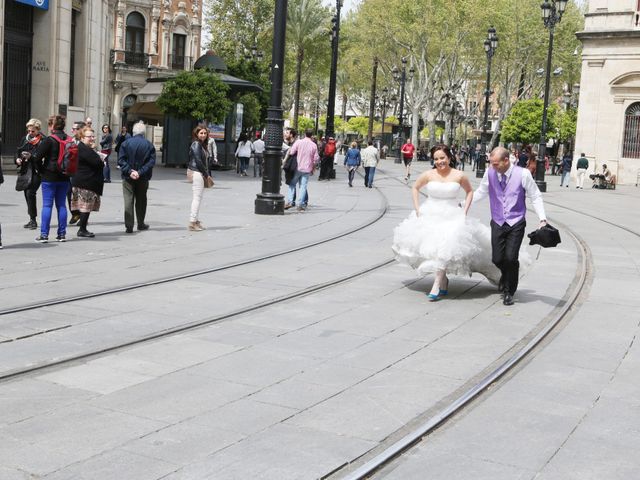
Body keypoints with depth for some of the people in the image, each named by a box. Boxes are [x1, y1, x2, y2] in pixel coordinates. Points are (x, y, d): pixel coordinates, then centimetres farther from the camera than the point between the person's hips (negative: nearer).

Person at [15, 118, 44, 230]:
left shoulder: (42, 141, -7)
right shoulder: (25, 139, 14)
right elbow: (18, 151, 17)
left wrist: (31, 155, -27)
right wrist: (17, 159, -2)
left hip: (36, 171, -7)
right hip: (25, 170, 7)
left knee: (30, 192, -14)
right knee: (27, 193, 9)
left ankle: (33, 219, -7)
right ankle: (32, 219, 19)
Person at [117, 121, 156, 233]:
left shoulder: (126, 143, -4)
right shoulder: (149, 145, -3)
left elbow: (121, 160, -10)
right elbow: (151, 161, -11)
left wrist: (129, 171, -12)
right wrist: (141, 172, -13)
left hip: (128, 178, -1)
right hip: (143, 178, 1)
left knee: (128, 200, 1)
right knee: (141, 201, 15)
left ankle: (129, 226, -5)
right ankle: (141, 224, 24)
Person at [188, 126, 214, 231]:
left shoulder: (202, 145, 17)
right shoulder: (196, 144, -11)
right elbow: (198, 161, -17)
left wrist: (206, 174, 8)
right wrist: (206, 174, -11)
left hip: (201, 174, 9)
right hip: (197, 173, -9)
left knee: (198, 198, 13)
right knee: (197, 197, -9)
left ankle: (195, 220, 19)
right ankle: (192, 222, -8)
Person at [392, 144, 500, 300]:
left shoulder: (459, 176, -4)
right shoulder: (428, 175, -2)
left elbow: (469, 191, 13)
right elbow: (415, 188, 14)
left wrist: (465, 211, 3)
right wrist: (417, 209, 6)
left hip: (452, 217, -2)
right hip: (430, 217, 2)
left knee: (444, 248, -19)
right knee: (429, 249, 1)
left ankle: (437, 286, -19)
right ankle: (444, 281, 21)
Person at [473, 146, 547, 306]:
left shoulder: (523, 174, -9)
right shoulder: (490, 173, -2)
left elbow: (536, 197, -1)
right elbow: (481, 192, 14)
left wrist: (542, 218, -8)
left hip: (516, 222, -3)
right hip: (498, 222, 3)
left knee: (510, 257, -13)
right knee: (497, 259, 0)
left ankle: (509, 292, 9)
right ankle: (506, 277, 37)